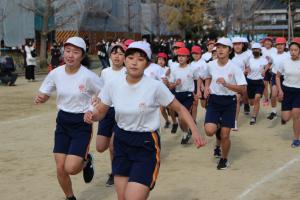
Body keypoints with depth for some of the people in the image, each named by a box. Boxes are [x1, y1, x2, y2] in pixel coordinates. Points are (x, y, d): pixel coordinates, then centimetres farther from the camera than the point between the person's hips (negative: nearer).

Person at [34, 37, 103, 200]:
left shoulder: (89, 76, -18)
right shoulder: (56, 73, -7)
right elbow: (44, 96, 5)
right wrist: (40, 99, -18)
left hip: (82, 123, -4)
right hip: (63, 122, 4)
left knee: (70, 168, -14)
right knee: (60, 169, 2)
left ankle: (86, 161, 22)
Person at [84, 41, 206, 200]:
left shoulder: (155, 87, -16)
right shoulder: (113, 86, -6)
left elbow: (179, 109, -5)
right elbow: (100, 112, 5)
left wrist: (194, 131, -16)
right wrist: (91, 115, -17)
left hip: (146, 145, -4)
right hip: (121, 142, 4)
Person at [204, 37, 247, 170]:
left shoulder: (234, 68, -13)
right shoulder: (211, 65, -2)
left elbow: (242, 89, -16)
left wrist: (226, 84, -27)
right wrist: (207, 88, 1)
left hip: (229, 102, -2)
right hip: (213, 100, 2)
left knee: (225, 135, 0)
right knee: (209, 130, -18)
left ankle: (224, 159, 27)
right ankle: (218, 126, 21)